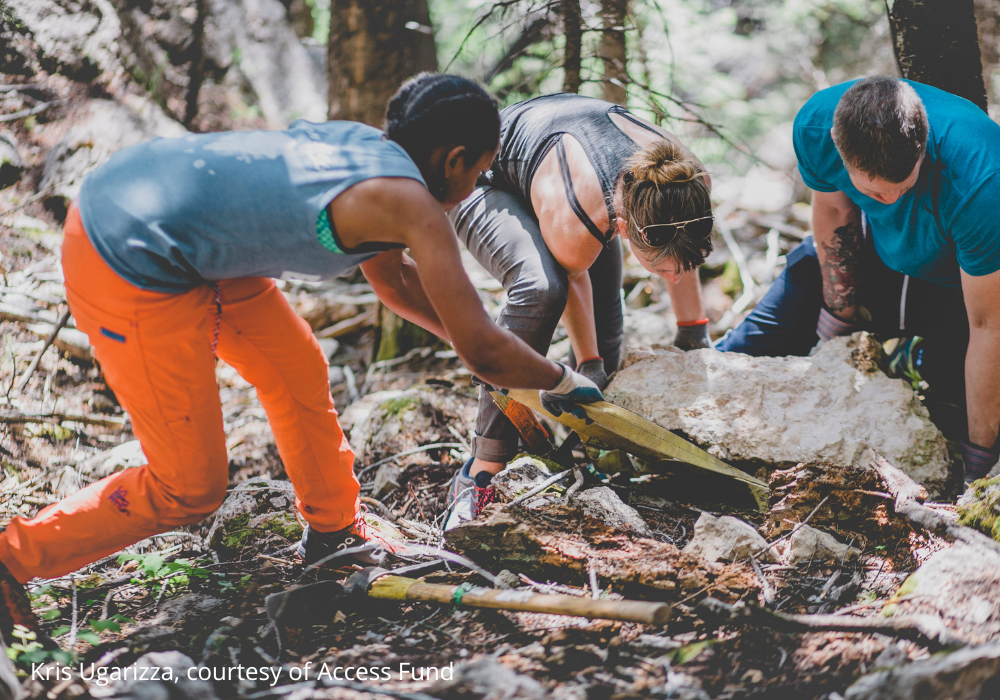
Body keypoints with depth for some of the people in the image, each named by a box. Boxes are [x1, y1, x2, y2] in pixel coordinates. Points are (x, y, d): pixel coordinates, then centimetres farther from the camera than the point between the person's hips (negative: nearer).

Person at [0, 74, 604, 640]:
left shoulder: (364, 147, 11)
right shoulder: (414, 205, -14)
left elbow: (395, 280, 28)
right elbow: (483, 352, -13)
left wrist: (481, 340, 28)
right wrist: (563, 381, 6)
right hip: (130, 269, -10)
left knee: (297, 368, 19)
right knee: (191, 489, 1)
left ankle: (335, 531, 35)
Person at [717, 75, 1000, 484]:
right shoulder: (817, 125, -31)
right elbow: (834, 211, -7)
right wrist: (840, 317, -3)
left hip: (960, 281, -3)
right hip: (876, 252, 3)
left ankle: (920, 360, 16)